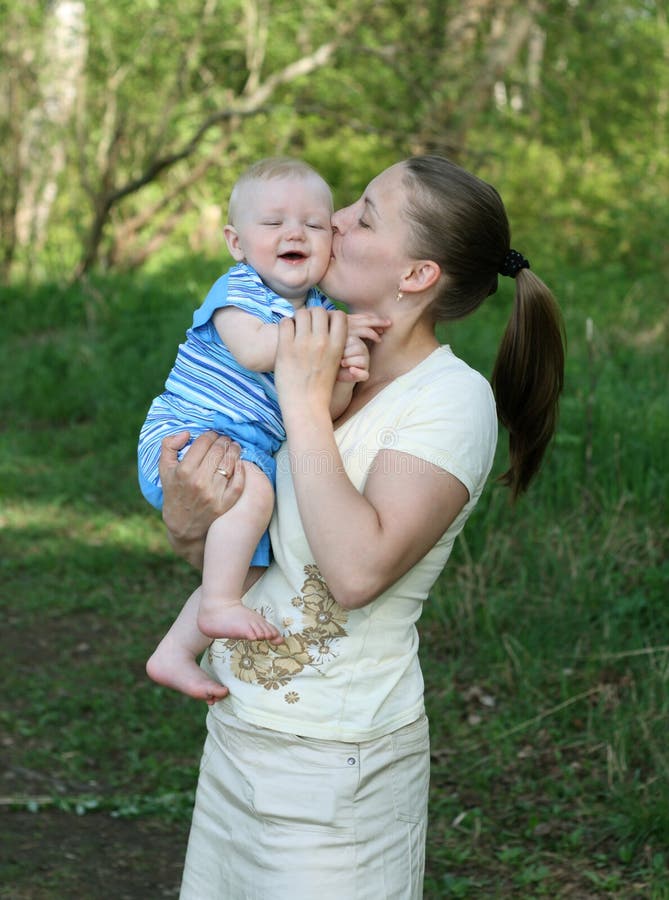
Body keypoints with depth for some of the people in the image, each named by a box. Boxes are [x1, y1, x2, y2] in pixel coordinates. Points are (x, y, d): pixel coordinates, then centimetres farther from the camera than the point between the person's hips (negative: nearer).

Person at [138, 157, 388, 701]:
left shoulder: (322, 310, 11)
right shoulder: (240, 290, -9)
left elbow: (327, 411, 3)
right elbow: (252, 350, -30)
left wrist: (345, 377, -20)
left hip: (249, 449, 9)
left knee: (247, 561, 12)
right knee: (251, 486, -36)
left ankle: (175, 654, 24)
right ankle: (220, 605, -25)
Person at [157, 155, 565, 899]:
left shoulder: (453, 398, -15)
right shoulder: (319, 364, 6)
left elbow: (357, 570, -29)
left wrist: (306, 401, -22)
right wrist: (186, 523, -12)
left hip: (333, 763, -7)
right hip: (236, 730, 7)